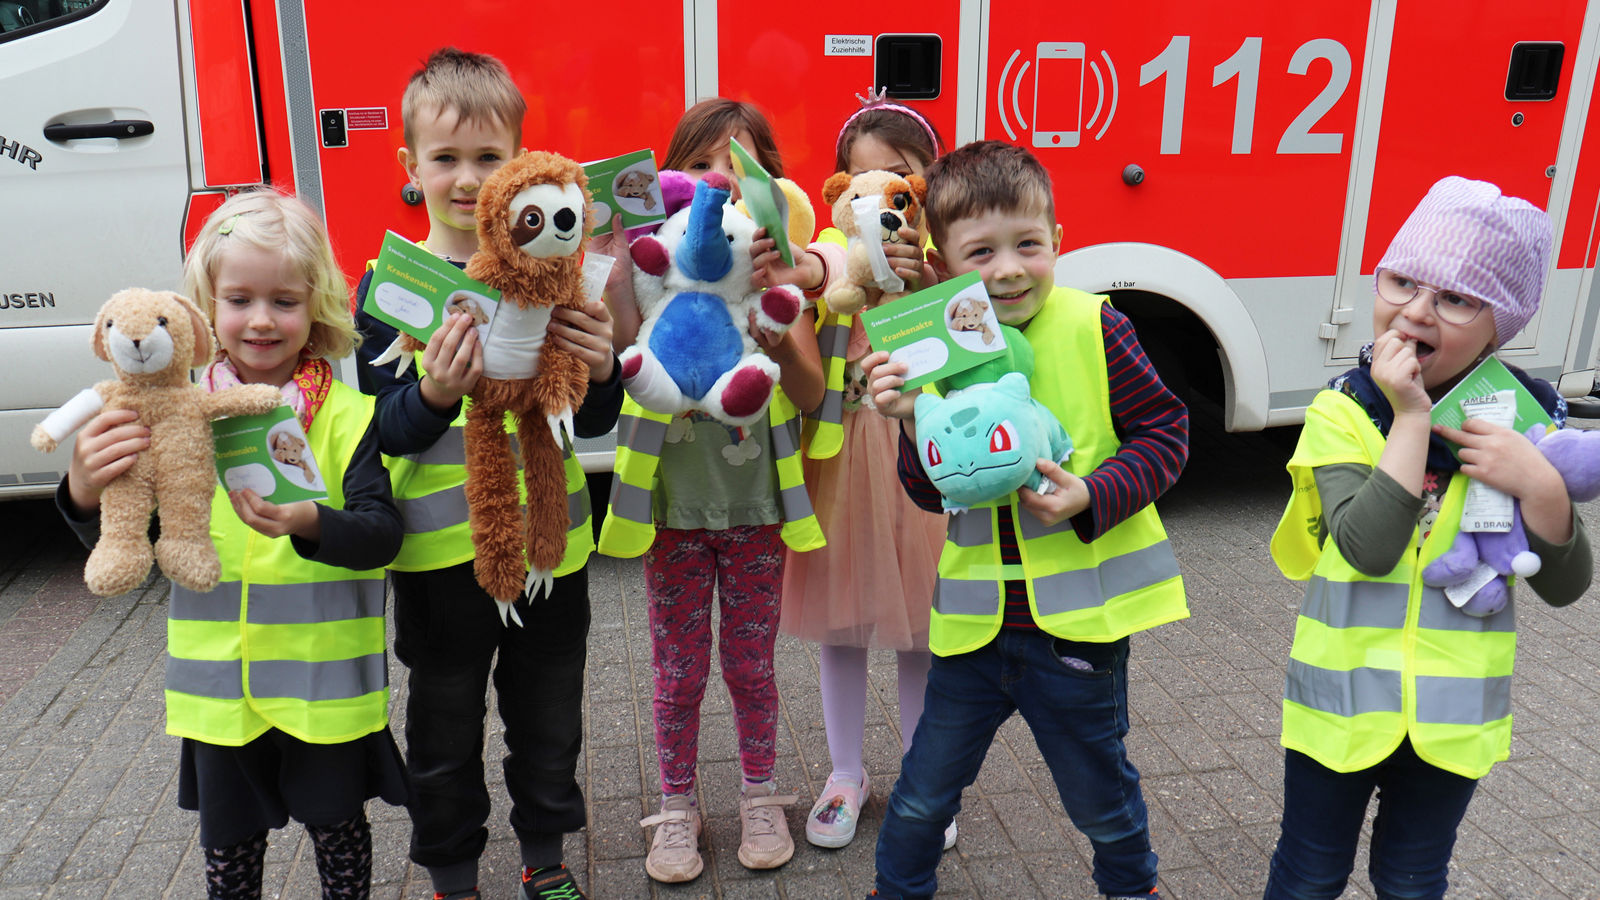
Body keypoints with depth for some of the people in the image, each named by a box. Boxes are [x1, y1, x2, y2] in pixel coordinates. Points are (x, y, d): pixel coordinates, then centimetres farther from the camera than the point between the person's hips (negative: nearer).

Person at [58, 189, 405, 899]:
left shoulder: (348, 417, -10)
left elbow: (381, 533, -17)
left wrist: (308, 522, -37)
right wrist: (85, 493, -24)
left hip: (326, 683, -2)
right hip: (220, 682, 3)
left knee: (336, 824, 16)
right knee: (229, 839, 20)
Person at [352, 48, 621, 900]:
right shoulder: (390, 281, -6)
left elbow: (592, 422, 0)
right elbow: (379, 430, -8)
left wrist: (601, 369, -21)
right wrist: (431, 395, -28)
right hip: (440, 551, -1)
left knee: (548, 719, 19)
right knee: (445, 734, 16)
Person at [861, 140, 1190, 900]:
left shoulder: (1093, 330, -12)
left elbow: (1164, 431, -7)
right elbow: (933, 495, -3)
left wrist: (1094, 496, -21)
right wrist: (913, 424, -21)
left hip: (1079, 614, -2)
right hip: (977, 618, 2)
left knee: (1100, 794, 20)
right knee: (924, 792, 15)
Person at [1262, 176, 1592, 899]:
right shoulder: (1342, 411, -14)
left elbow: (1562, 586, -6)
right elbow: (1368, 549, -28)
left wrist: (1541, 487, -23)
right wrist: (1411, 417, -28)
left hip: (1452, 713, 2)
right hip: (1344, 699, -2)